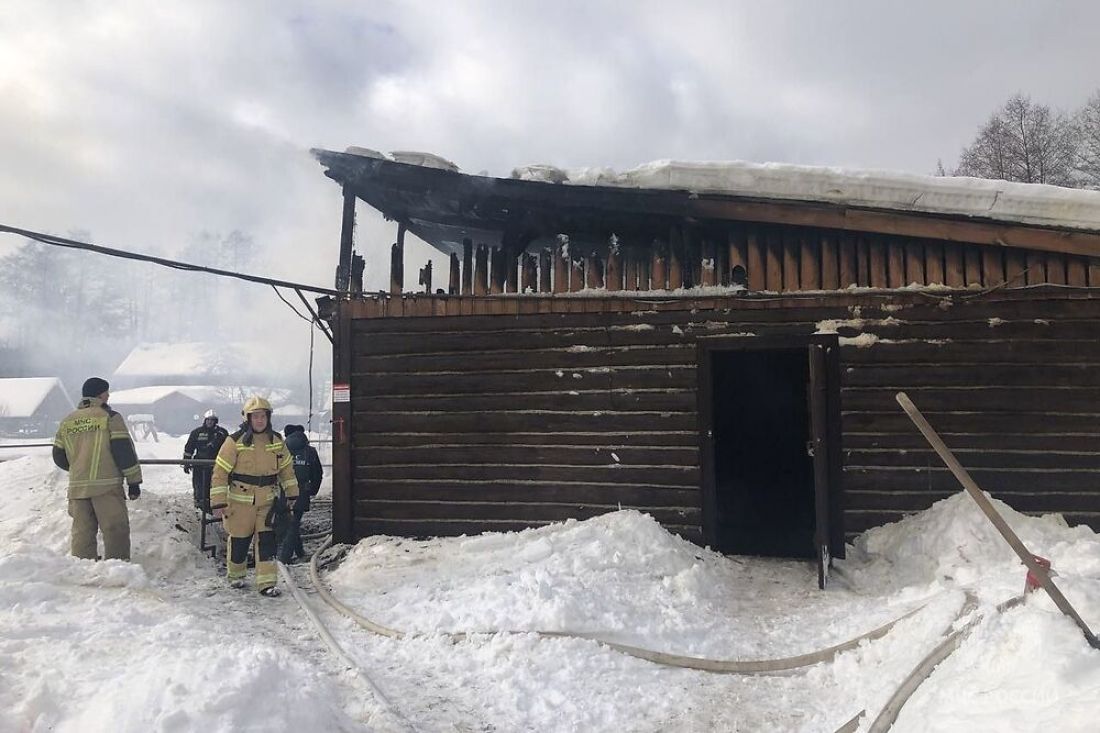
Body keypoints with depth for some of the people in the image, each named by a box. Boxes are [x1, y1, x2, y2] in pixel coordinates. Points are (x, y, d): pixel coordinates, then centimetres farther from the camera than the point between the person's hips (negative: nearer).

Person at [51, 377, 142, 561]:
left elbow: (59, 457, 17)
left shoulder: (67, 421, 13)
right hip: (106, 485, -6)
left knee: (82, 532, 10)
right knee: (115, 531, -2)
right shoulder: (110, 417, -4)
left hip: (77, 487, 6)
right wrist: (134, 481, -4)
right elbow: (124, 451, -8)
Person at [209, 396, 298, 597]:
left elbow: (287, 469, 13)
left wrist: (292, 494, 13)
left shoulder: (277, 441, 3)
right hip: (240, 501, -2)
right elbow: (220, 472, -9)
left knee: (267, 540, -3)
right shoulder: (235, 441, -10)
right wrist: (218, 502, -11)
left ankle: (267, 583, 2)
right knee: (239, 541, 10)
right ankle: (235, 575, 34)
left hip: (267, 501, 3)